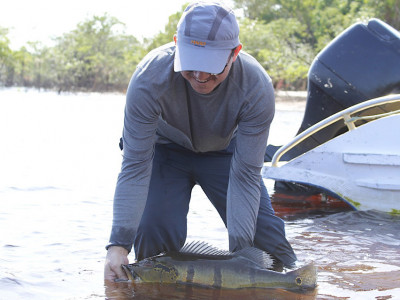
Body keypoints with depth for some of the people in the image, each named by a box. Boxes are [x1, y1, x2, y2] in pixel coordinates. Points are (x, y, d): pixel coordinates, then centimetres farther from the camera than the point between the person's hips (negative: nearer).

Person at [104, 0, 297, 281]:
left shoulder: (257, 87, -35)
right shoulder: (149, 78, -37)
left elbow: (245, 175, -30)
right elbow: (135, 166, -34)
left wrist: (240, 250, -37)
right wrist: (119, 244, -41)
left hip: (224, 150, 1)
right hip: (166, 149, -1)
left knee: (265, 234, -11)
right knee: (154, 231, -21)